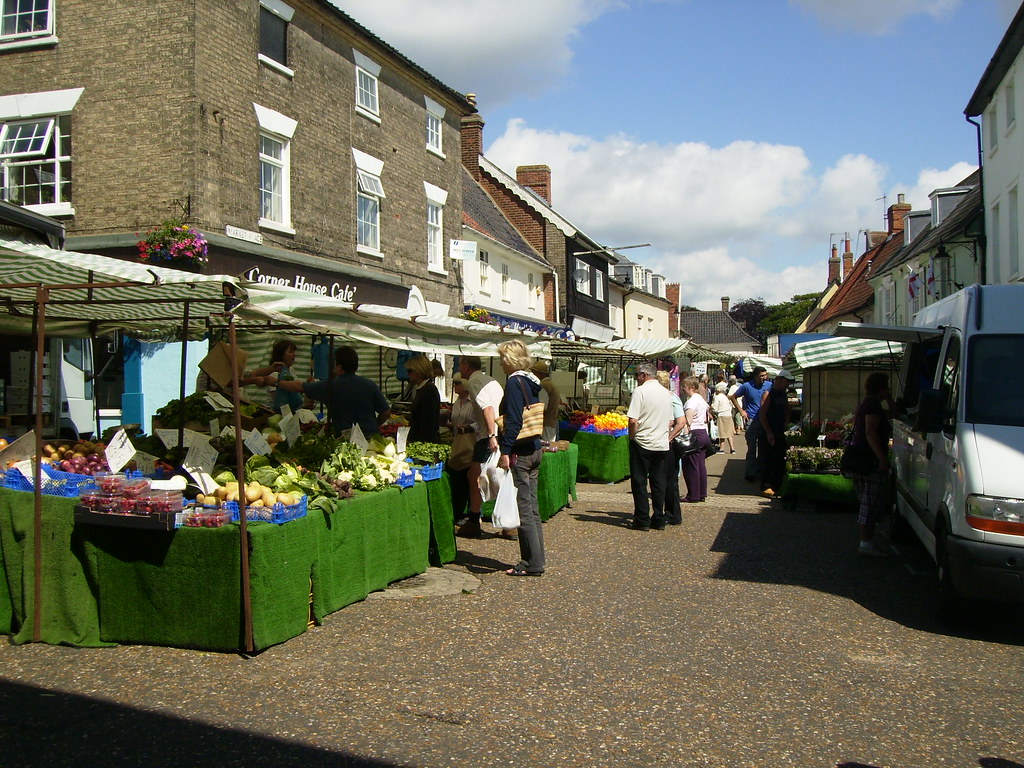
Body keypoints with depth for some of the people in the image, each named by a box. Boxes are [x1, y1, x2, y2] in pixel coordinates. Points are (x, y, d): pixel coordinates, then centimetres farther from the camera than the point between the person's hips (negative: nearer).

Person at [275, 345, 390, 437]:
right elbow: (387, 412, 2)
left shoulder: (330, 385, -5)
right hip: (373, 438, 3)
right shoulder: (370, 385, 0)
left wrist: (277, 382, 21)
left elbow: (299, 387, 6)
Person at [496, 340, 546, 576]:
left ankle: (532, 564, 1)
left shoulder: (514, 382, -12)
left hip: (519, 452, -9)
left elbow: (513, 421, -20)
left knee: (524, 509, -3)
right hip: (534, 450, 9)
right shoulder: (531, 382, 14)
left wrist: (505, 451, -20)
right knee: (532, 507, 13)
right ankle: (536, 559, 19)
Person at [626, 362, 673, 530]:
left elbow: (633, 420, -17)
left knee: (639, 482, 2)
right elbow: (670, 421, 16)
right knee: (658, 482, 11)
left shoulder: (640, 391, -11)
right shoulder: (666, 393, 11)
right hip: (662, 444, 6)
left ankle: (642, 520, 3)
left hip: (642, 443, -6)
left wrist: (632, 437, -3)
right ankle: (659, 520, 14)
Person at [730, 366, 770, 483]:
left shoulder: (769, 386, 3)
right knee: (751, 448, -2)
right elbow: (733, 397, 7)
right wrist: (741, 411, -1)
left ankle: (760, 472, 21)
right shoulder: (747, 386, -3)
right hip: (751, 420, -3)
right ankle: (749, 474, 4)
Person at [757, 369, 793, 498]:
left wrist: (785, 426, 11)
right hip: (768, 433, -8)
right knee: (767, 461, -4)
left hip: (780, 433, 8)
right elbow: (762, 414, -16)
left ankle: (777, 486, 18)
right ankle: (766, 488, 1)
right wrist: (769, 433, -18)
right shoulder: (768, 394, -11)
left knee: (780, 461, 9)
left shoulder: (784, 395, 13)